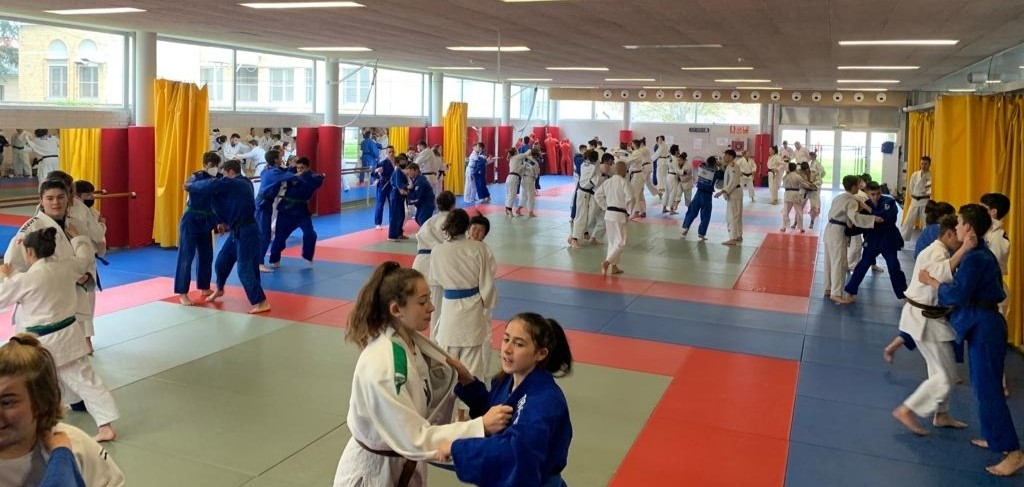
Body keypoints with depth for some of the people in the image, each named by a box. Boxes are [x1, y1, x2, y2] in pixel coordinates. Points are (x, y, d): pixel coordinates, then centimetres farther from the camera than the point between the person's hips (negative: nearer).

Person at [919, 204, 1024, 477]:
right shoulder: (980, 253, 12)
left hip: (983, 329, -11)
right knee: (984, 385, 20)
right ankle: (994, 437, 32)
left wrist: (931, 281, -8)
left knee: (988, 389, -7)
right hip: (982, 325, 11)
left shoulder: (975, 259, -20)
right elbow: (962, 281, 5)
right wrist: (964, 251, -4)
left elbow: (957, 294, -22)